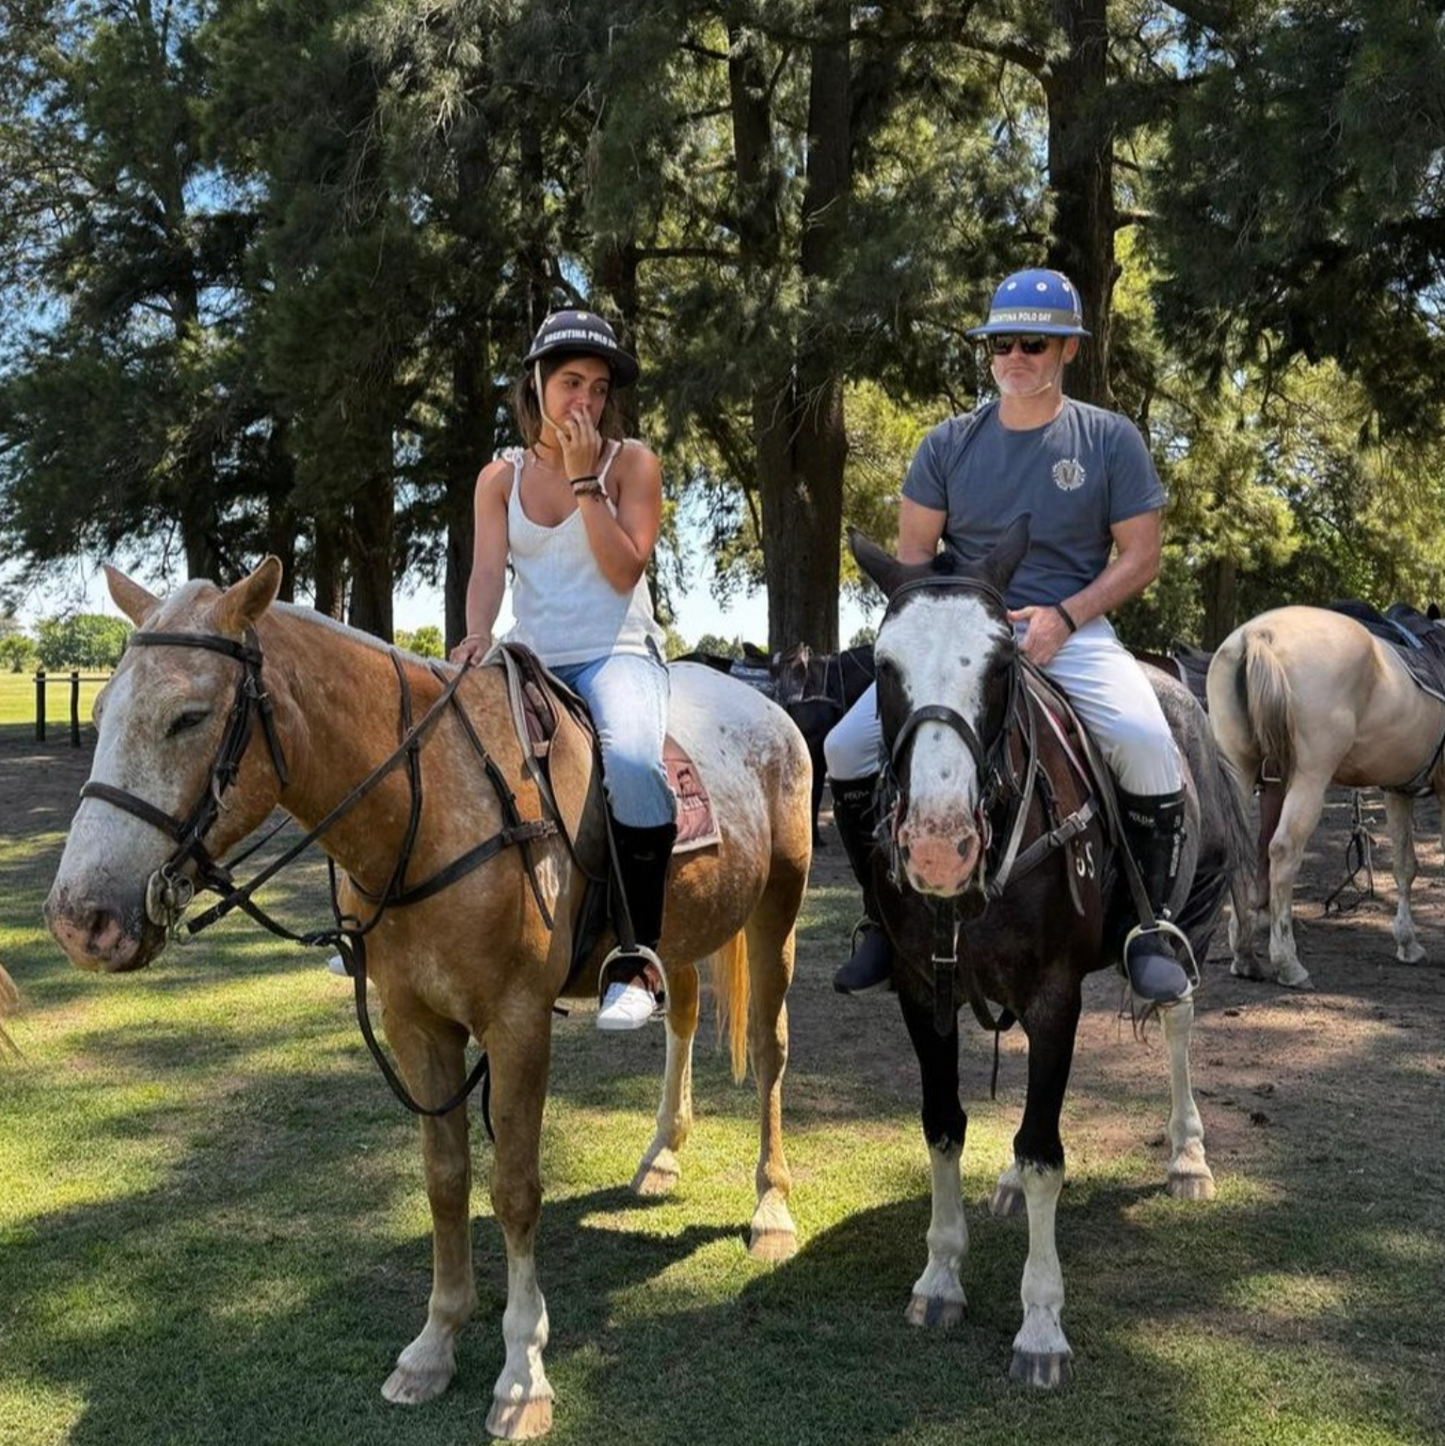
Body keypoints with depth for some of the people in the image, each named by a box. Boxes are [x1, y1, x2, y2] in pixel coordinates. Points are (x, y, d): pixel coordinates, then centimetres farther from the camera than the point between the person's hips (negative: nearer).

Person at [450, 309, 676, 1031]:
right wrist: (477, 636, -23)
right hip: (531, 660, 4)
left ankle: (637, 955, -30)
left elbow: (625, 570, -7)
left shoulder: (631, 463, 3)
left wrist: (585, 478, -12)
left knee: (631, 758, -35)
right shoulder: (501, 477, 11)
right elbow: (488, 567, -3)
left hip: (617, 653, -4)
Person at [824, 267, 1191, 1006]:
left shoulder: (1110, 438, 2)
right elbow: (912, 551, 10)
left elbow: (1140, 557, 1)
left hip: (1072, 632, -2)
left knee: (1148, 745, -30)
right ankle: (884, 923, 4)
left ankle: (1147, 931, -8)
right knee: (847, 748, -15)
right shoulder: (949, 443, 8)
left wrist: (1062, 616, -14)